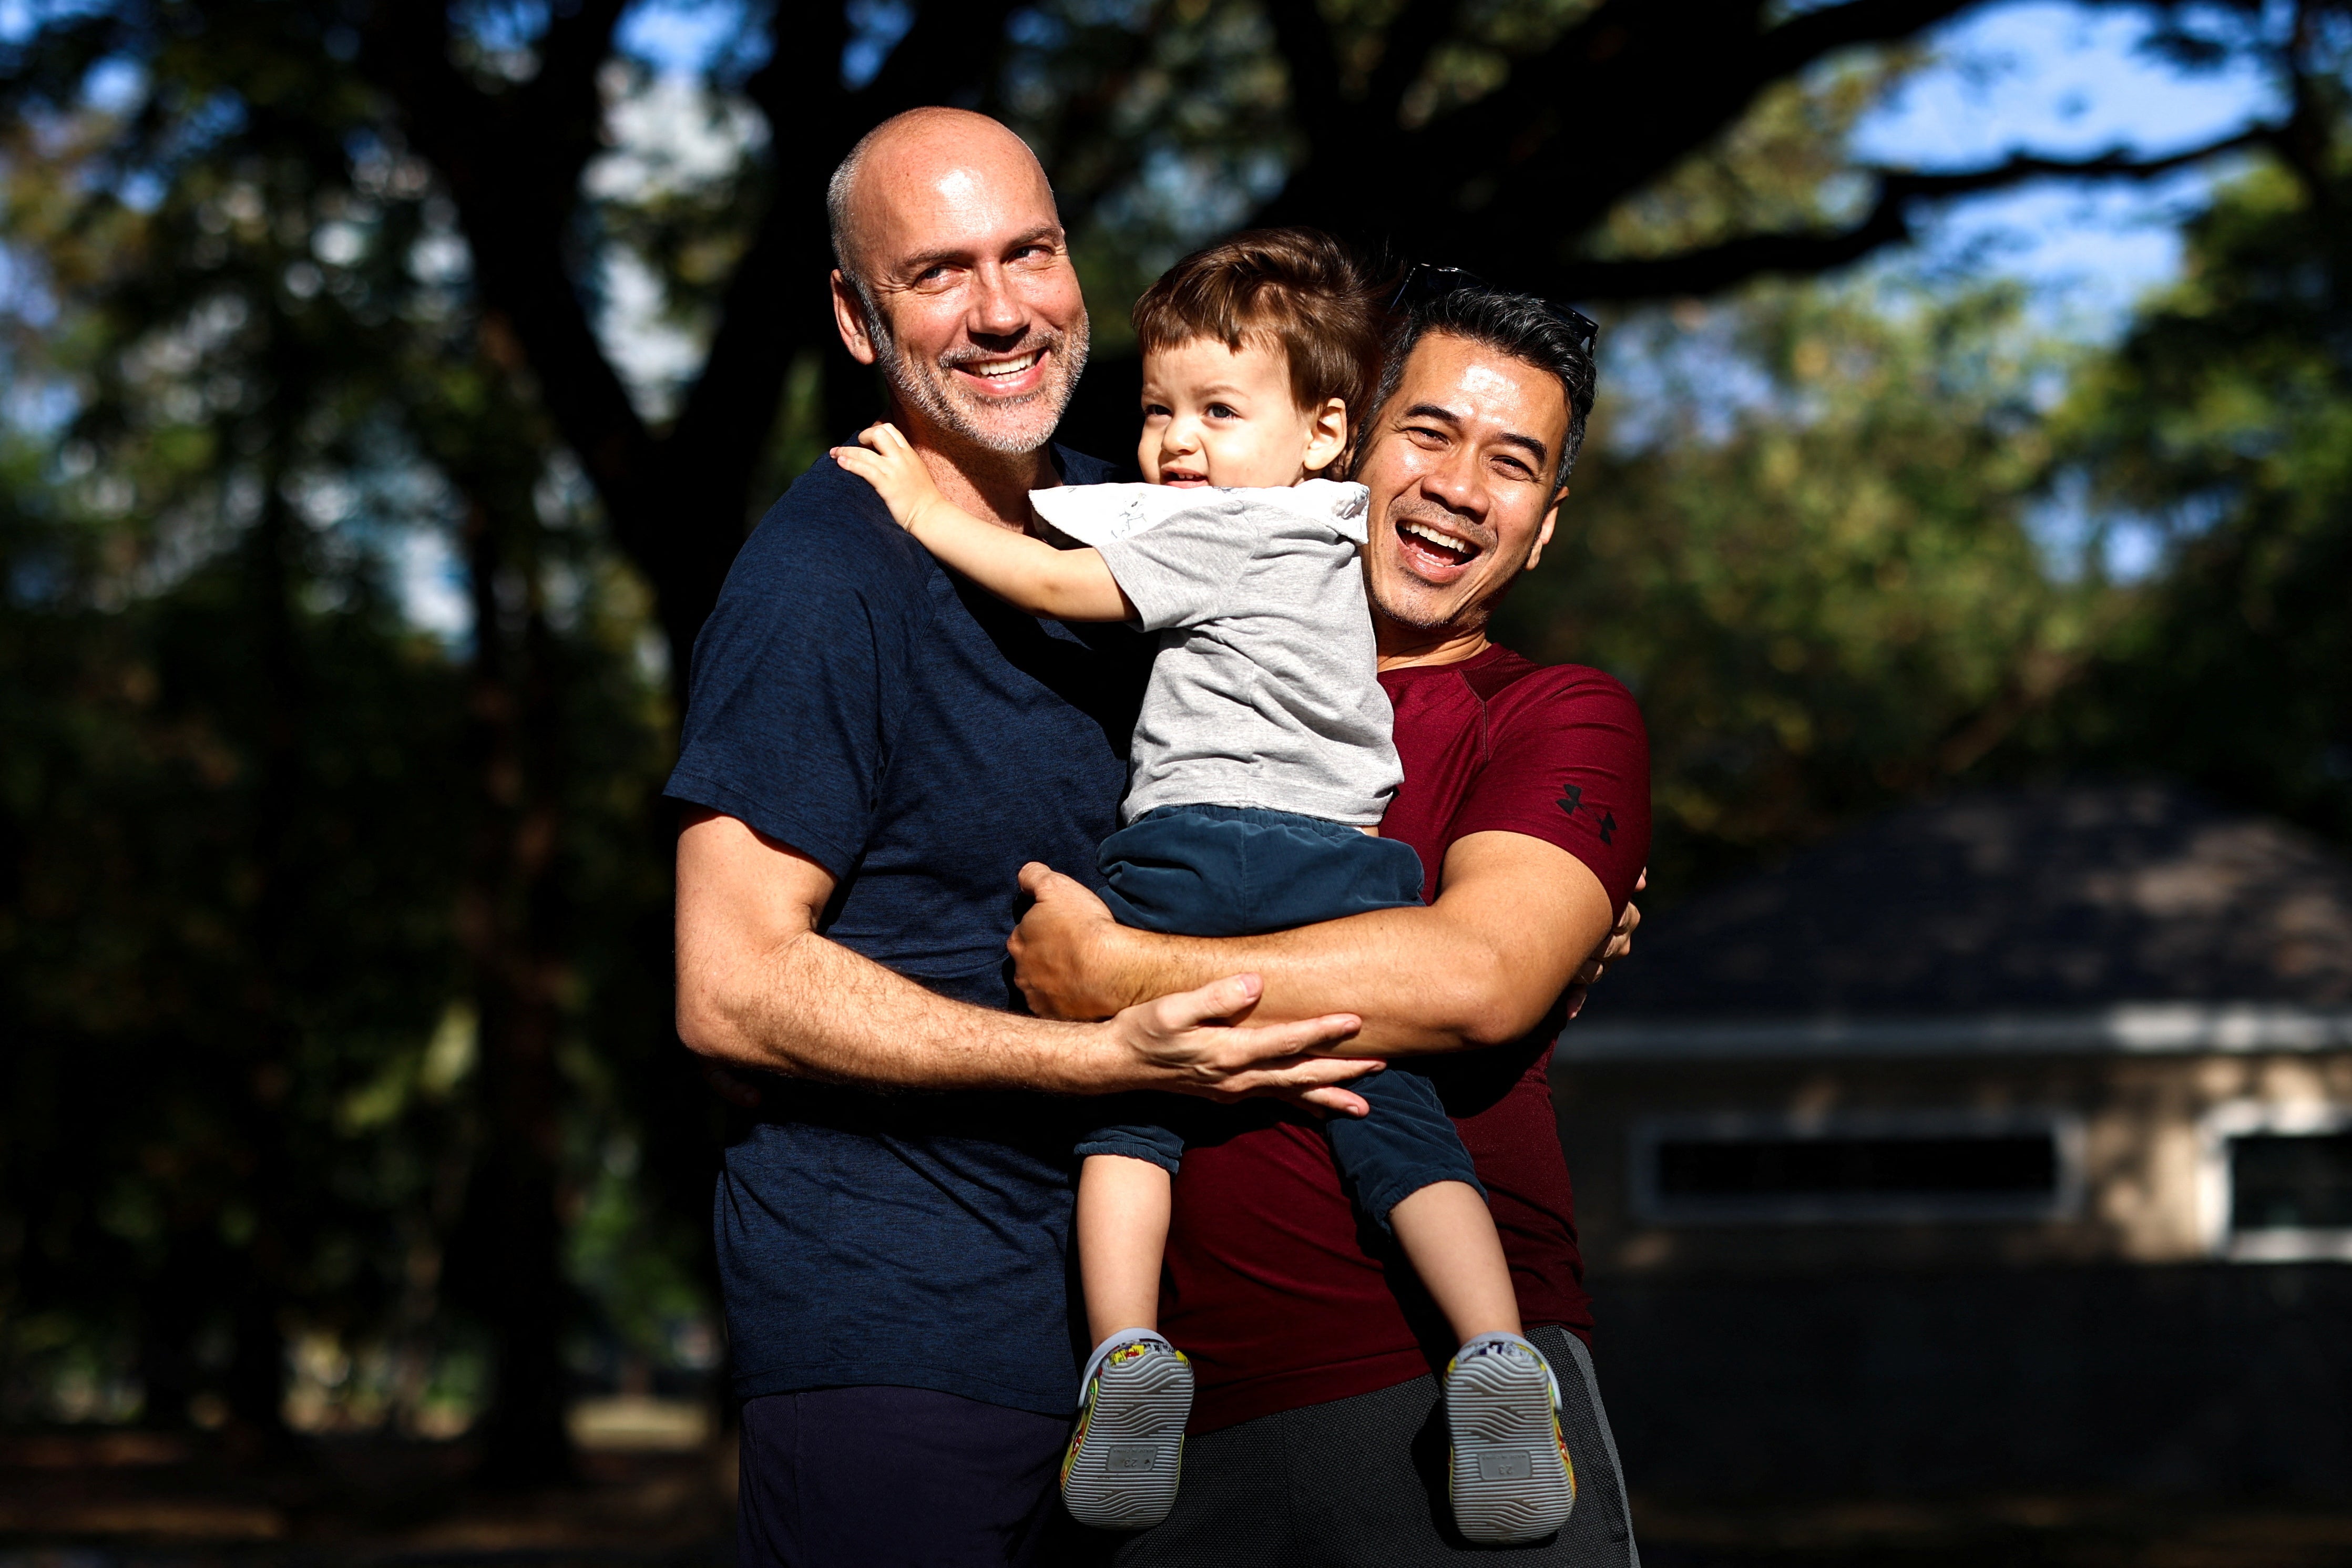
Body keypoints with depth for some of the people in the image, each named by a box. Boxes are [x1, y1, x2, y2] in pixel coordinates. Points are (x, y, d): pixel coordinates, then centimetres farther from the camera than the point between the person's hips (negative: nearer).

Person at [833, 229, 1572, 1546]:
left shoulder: (1225, 533, 3)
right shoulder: (1323, 537, 25)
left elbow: (1069, 586, -1)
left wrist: (931, 513, 6)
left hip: (1195, 845, -6)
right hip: (1349, 863, 6)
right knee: (1397, 1116, 2)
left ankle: (1128, 1350, -14)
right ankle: (1499, 1359, -14)